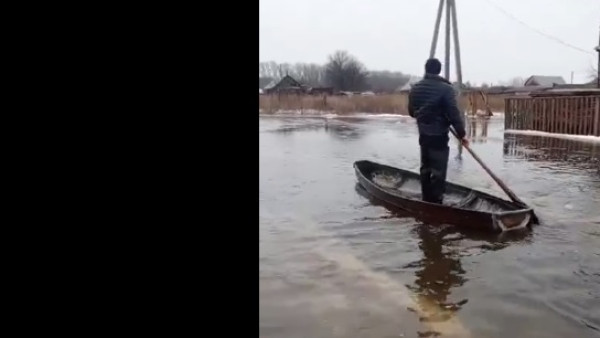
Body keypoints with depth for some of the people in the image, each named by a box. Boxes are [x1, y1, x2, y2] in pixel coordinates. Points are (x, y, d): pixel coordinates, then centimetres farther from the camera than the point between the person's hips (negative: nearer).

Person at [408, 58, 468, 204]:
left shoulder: (415, 88, 6)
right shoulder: (446, 88, -14)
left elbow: (411, 112, 15)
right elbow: (453, 113, -17)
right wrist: (461, 133, -9)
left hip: (423, 134, 7)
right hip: (439, 135, -7)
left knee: (425, 167, 16)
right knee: (438, 170, -3)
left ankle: (426, 200, 23)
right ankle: (436, 202, -1)